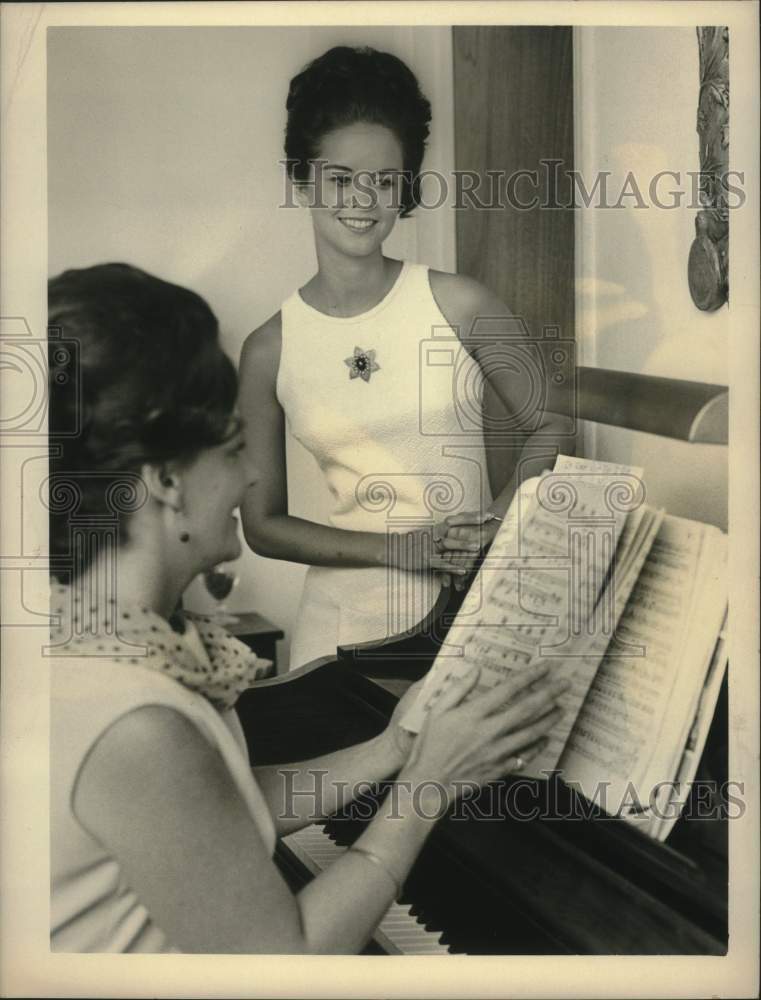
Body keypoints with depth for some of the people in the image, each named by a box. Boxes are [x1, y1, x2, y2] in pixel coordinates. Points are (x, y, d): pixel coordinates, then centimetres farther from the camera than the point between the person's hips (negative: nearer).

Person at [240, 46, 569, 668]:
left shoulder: (457, 304, -5)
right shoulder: (270, 351, -2)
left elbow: (546, 424, 6)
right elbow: (262, 524, 2)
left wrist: (499, 520, -12)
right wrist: (395, 547, -10)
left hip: (475, 599, 0)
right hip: (349, 616, 1)